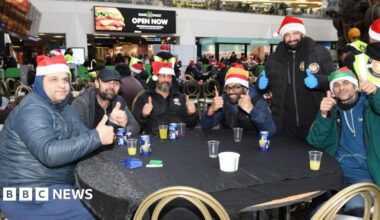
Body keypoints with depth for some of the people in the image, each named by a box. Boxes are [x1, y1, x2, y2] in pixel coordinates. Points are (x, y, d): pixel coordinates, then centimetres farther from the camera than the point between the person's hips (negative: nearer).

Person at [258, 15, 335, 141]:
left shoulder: (319, 52, -1)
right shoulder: (274, 58, 8)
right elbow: (265, 84, 18)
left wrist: (319, 81, -21)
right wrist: (262, 82, -5)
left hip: (315, 122, -2)